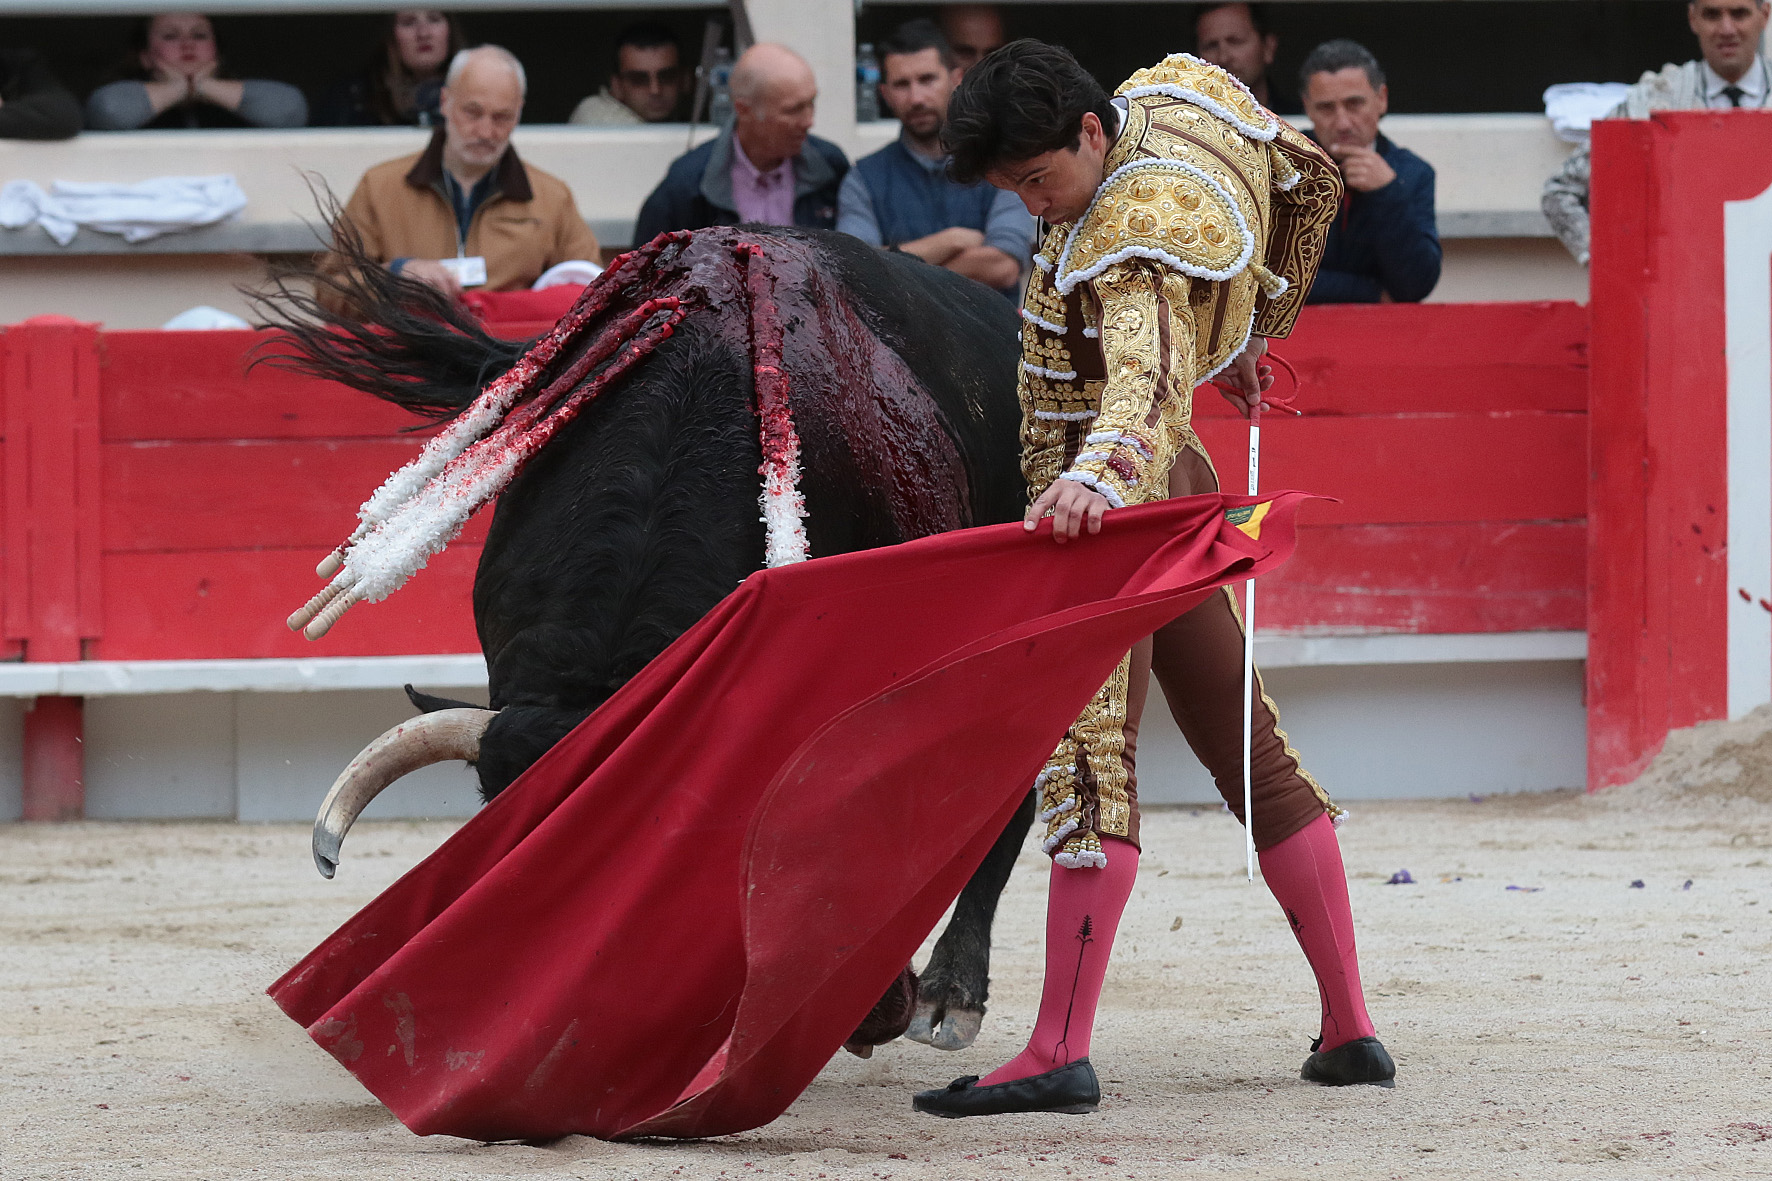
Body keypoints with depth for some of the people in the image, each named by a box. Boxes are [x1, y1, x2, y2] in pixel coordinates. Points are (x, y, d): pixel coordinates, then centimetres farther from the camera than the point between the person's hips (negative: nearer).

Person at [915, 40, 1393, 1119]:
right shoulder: (1183, 91, 2)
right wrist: (1255, 334, 31)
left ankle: (1061, 1051, -24)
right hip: (1171, 479, 11)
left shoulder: (1133, 244, -25)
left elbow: (1147, 370, -44)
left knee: (1090, 748, -16)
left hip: (1118, 507, -11)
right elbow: (1313, 183, 19)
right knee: (1248, 747, 14)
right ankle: (1350, 1029, 19)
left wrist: (1095, 472, -63)